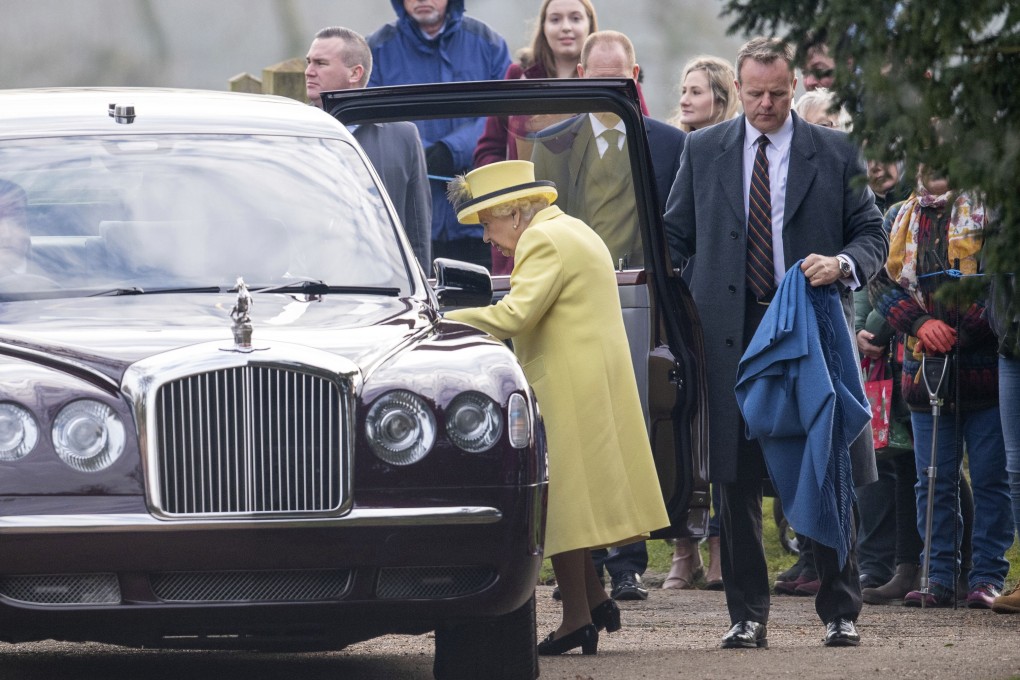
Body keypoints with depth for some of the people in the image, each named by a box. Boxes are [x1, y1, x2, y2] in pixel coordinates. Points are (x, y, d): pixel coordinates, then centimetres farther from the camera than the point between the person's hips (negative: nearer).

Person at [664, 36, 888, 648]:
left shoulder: (836, 153, 6)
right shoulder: (704, 151, 10)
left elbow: (874, 234, 5)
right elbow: (676, 235, 14)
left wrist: (844, 264, -16)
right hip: (731, 337, 1)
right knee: (737, 482, 1)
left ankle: (841, 612, 11)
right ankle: (748, 615, 7)